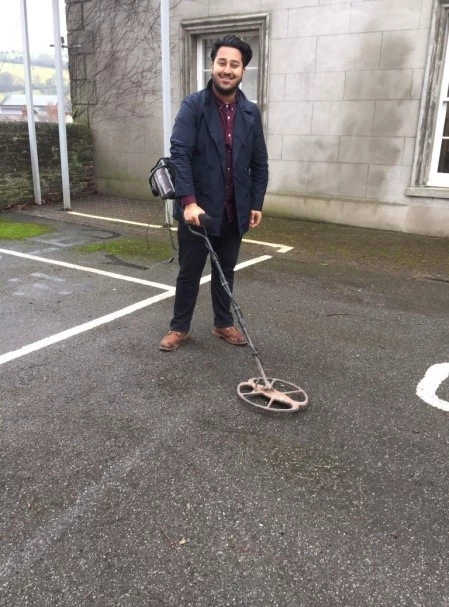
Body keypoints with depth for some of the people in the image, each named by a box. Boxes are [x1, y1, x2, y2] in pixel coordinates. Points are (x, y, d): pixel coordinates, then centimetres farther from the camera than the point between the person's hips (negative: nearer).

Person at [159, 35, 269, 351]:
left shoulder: (251, 112, 5)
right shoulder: (192, 106, -8)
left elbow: (259, 163, 9)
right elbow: (179, 154, -17)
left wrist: (257, 203, 4)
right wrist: (188, 201, -27)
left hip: (235, 210, 4)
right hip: (197, 207, -3)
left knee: (226, 270, 15)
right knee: (190, 271, 8)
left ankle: (223, 323, 31)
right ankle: (179, 327, 24)